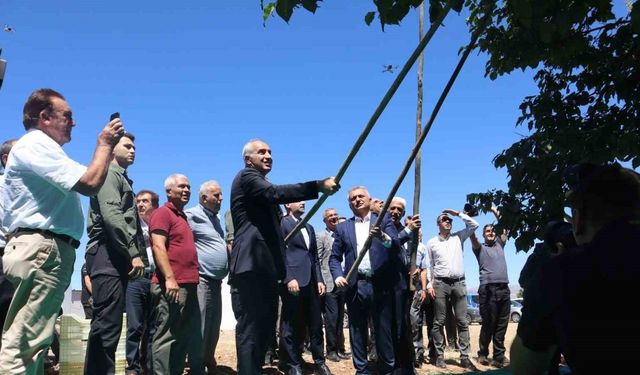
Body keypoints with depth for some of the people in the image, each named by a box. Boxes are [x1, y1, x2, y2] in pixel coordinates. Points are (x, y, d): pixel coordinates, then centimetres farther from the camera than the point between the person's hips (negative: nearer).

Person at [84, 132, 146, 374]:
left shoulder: (122, 179, 27)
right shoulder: (109, 174, -1)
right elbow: (111, 216, -16)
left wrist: (135, 254, 12)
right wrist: (134, 253, -19)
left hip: (118, 256, 10)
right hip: (108, 254, -10)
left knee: (105, 323, 10)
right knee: (108, 323, -14)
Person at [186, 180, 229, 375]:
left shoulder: (215, 218, 18)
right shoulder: (193, 215, -9)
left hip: (216, 281, 9)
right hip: (201, 280, -9)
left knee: (214, 327, 14)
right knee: (200, 327, -6)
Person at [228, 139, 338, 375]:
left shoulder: (262, 185, 25)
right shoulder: (246, 177, -3)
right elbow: (276, 193, -22)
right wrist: (318, 186, -26)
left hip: (264, 266, 10)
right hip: (251, 266, -10)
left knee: (264, 327, 12)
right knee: (251, 329, -9)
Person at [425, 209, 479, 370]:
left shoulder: (458, 237, 12)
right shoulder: (432, 242, 7)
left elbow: (474, 224, 6)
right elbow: (429, 266, 7)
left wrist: (458, 213, 6)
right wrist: (429, 284, -2)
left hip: (459, 283, 2)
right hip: (440, 283, -2)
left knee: (462, 321, 0)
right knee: (439, 322, 0)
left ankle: (464, 357, 3)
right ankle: (440, 355, 6)